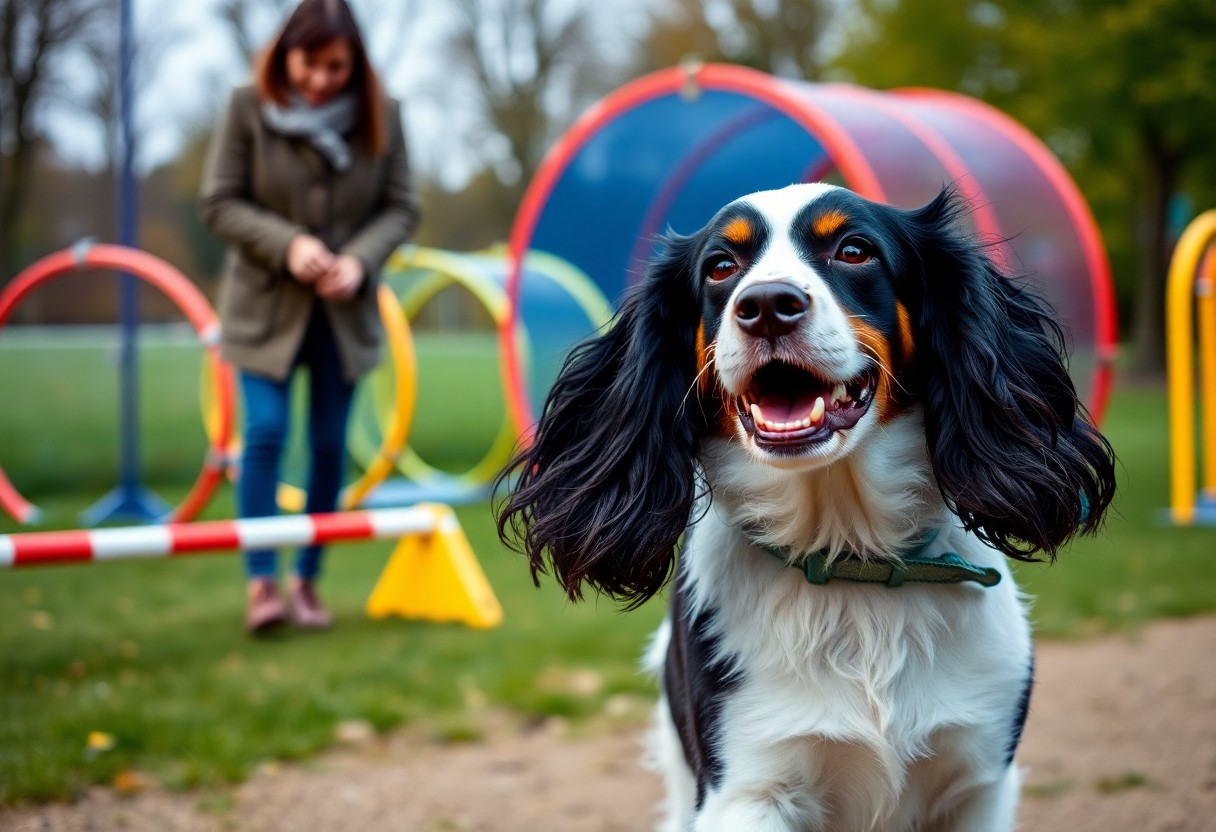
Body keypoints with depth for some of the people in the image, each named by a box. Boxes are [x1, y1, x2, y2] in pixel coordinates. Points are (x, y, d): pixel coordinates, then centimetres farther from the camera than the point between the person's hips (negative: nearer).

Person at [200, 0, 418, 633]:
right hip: (265, 304, -2)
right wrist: (287, 243, -20)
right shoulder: (247, 108, -8)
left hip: (344, 312, 2)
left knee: (330, 444, 5)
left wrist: (360, 259, -17)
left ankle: (307, 580, 17)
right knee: (265, 432, -12)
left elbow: (400, 207, 1)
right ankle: (261, 582, -5)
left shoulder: (381, 116, -4)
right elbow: (218, 203, -7)